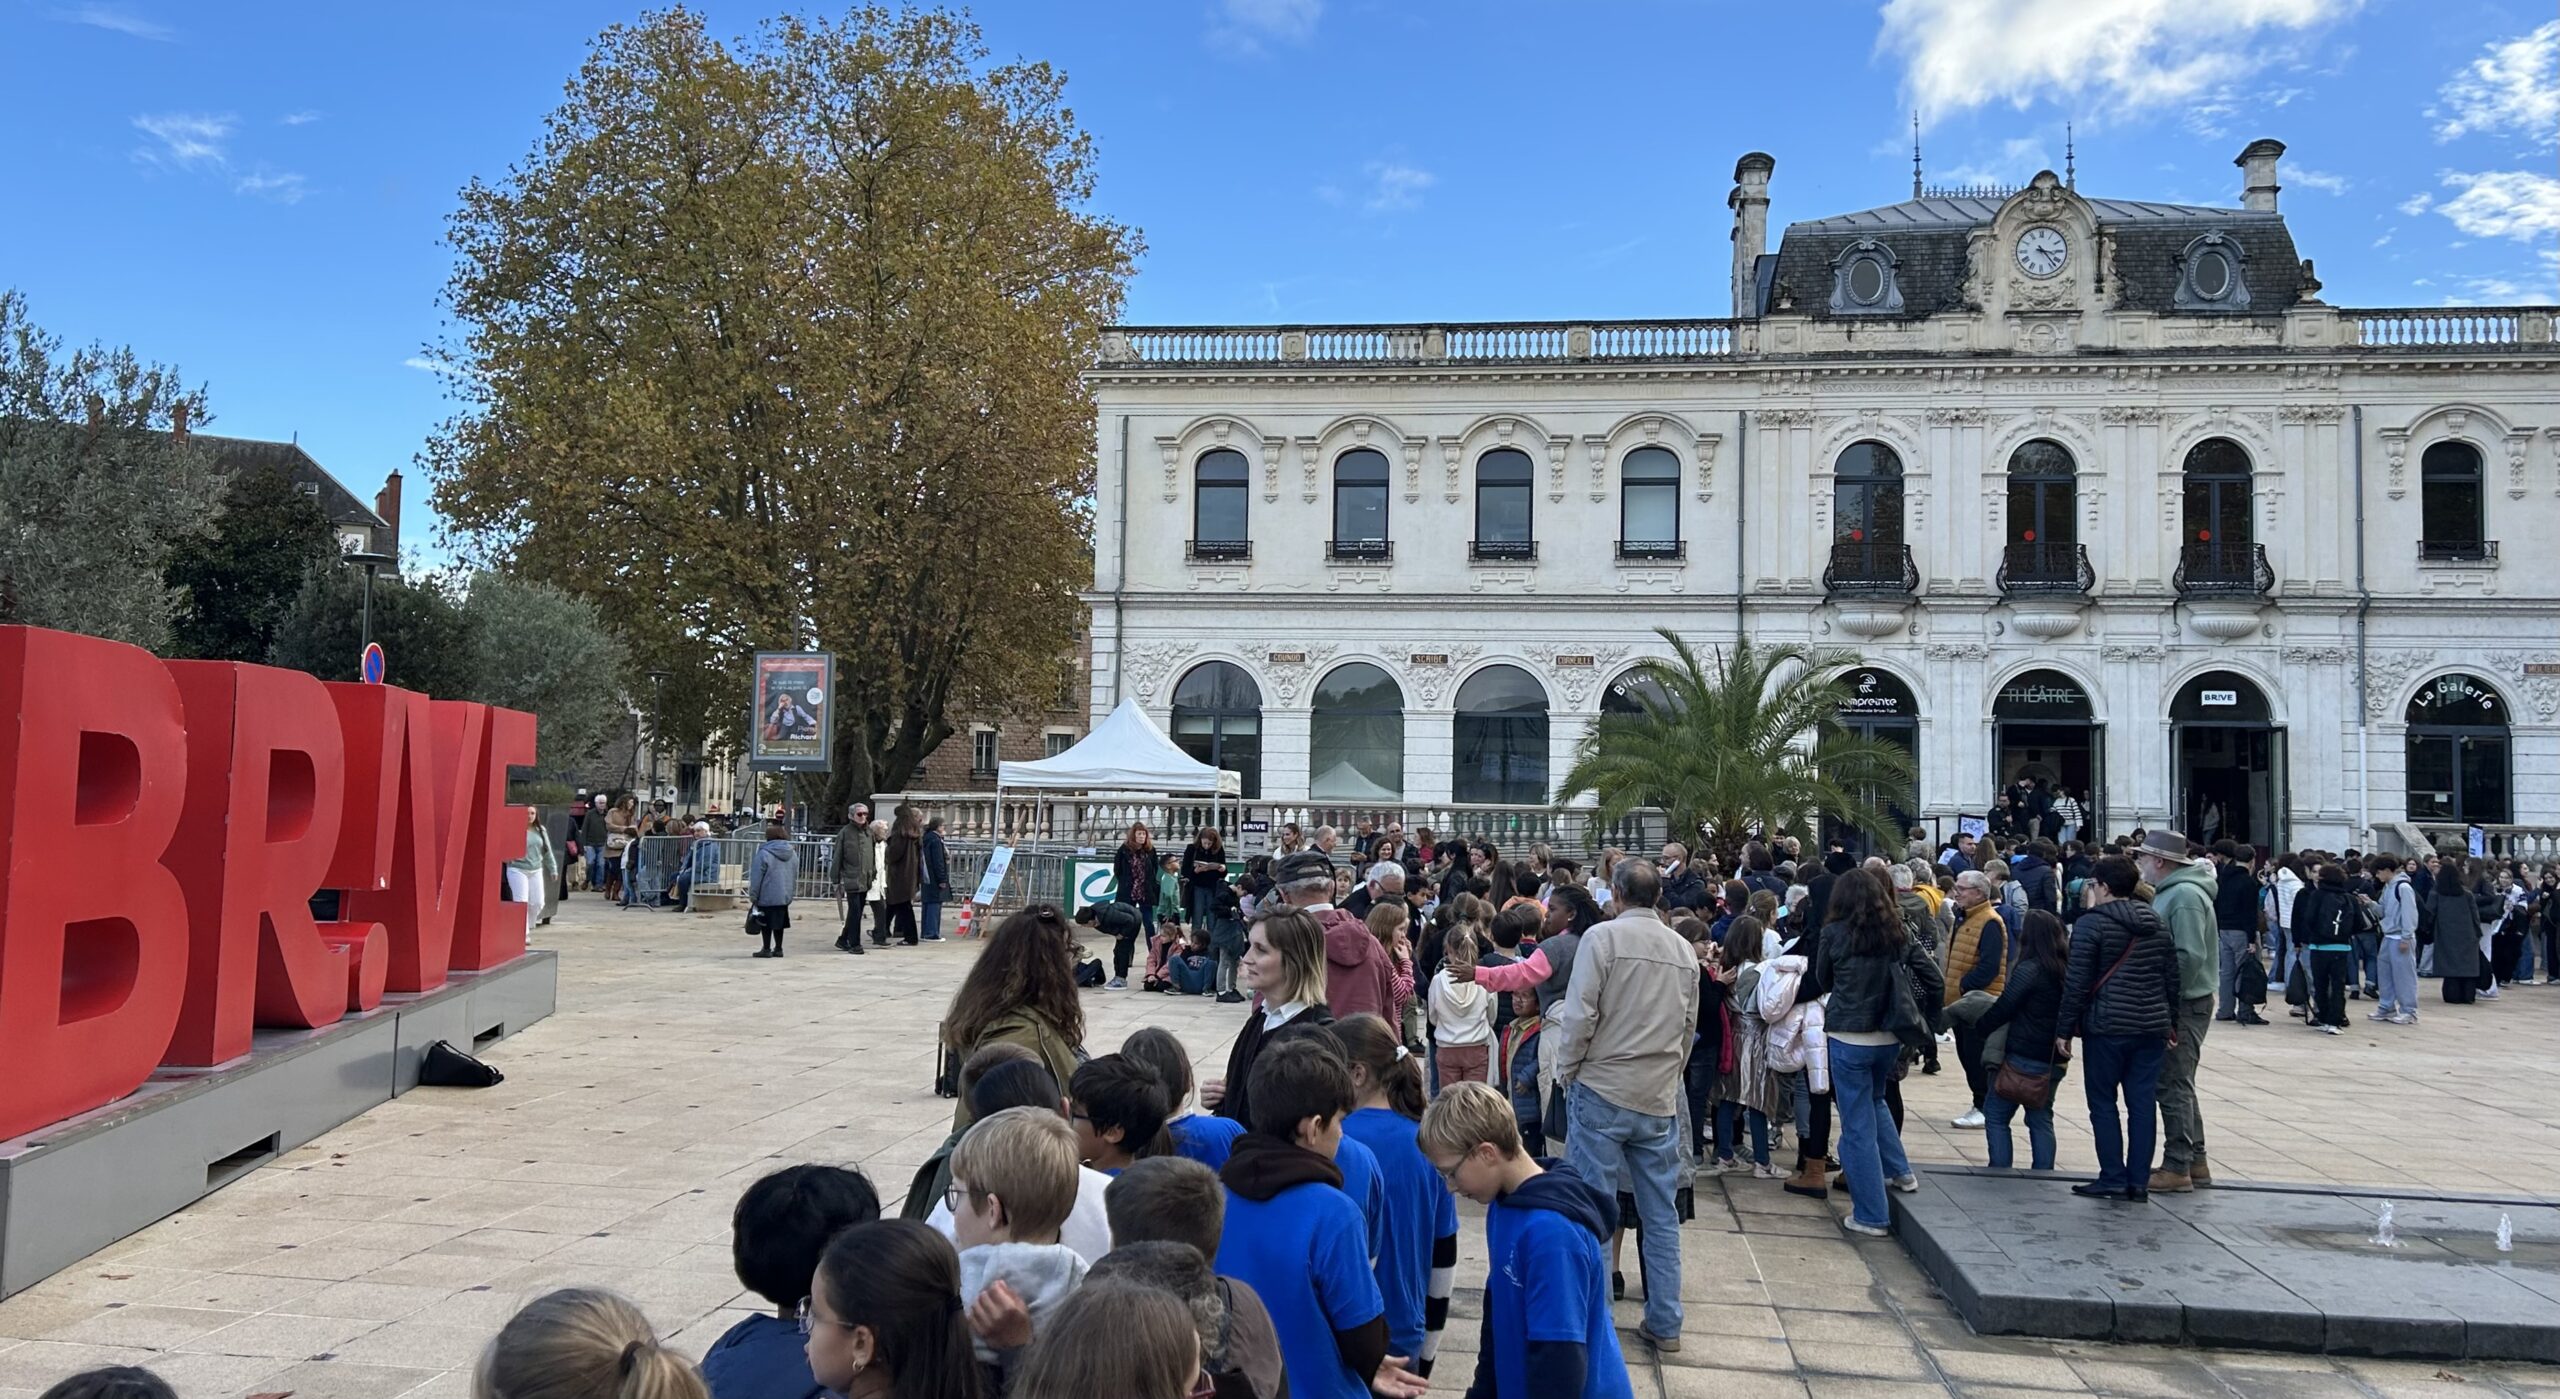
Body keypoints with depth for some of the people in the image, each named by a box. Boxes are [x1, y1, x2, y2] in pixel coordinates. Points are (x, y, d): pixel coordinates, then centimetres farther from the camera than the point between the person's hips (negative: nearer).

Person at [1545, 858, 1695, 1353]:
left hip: (1603, 1092, -5)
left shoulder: (1603, 936, -10)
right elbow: (1688, 1028, 13)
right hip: (1661, 1099, 5)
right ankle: (1665, 1324, 18)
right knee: (1661, 1212, 11)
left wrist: (1567, 1073, 1)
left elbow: (1579, 1015, -13)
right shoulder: (1684, 951, 7)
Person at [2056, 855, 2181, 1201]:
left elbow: (2077, 982, -11)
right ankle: (2139, 1181, 10)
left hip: (2108, 1026, -6)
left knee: (2103, 1101, 4)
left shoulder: (2092, 923, -9)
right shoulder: (2156, 924, 11)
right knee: (2143, 1103, 8)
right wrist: (2170, 1023, 20)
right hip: (2152, 1026, 6)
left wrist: (2064, 1029, -6)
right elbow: (2172, 977, 13)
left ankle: (2113, 1179, 3)